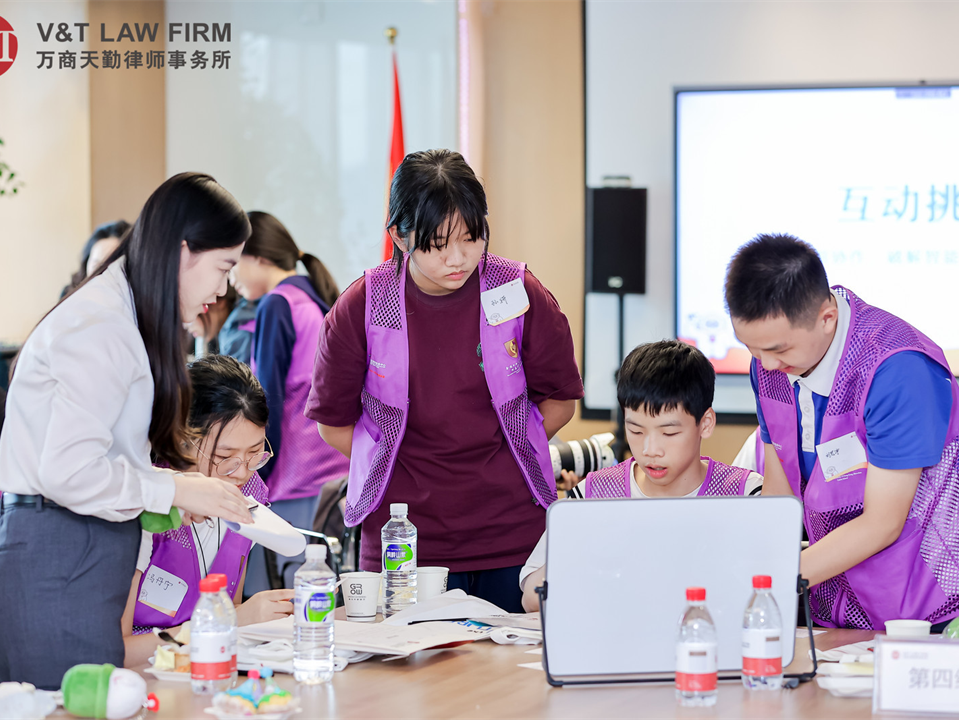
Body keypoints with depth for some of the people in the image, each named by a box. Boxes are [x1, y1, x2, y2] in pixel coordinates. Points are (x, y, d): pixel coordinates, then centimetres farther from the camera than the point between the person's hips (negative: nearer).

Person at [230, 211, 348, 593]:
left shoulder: (277, 305, -8)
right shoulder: (321, 300, 16)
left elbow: (268, 400, -11)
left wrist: (254, 476, -7)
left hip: (298, 468, -8)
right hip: (337, 463, 8)